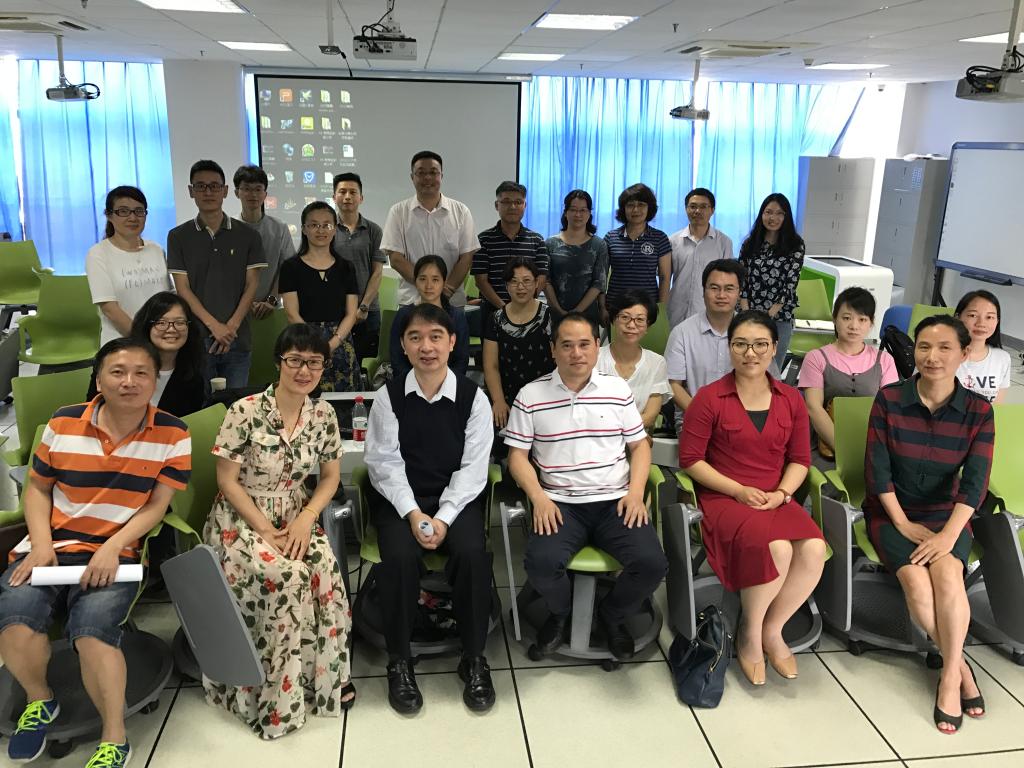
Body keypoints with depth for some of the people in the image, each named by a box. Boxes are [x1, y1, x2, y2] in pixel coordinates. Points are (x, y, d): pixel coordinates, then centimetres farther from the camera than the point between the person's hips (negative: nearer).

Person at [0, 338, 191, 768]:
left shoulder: (172, 435, -3)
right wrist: (41, 545, -5)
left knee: (93, 627, -29)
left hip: (118, 554, -3)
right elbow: (37, 488, 11)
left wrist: (111, 549, -17)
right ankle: (38, 699, 8)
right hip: (53, 547, 3)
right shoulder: (63, 424, 4)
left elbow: (157, 506, -3)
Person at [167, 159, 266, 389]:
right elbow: (183, 289, 0)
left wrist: (231, 326, -10)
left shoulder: (248, 236, 6)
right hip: (195, 339, 0)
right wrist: (214, 326, -12)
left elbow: (252, 286, 2)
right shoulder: (178, 236, 5)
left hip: (237, 339, 1)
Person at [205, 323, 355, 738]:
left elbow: (330, 478, 5)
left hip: (296, 519, 4)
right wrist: (266, 531, -17)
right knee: (288, 576, -30)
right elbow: (227, 479, -10)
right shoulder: (246, 411, -14)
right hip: (241, 521, -3)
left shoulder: (323, 414, -1)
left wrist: (305, 520, -13)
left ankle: (327, 675, -7)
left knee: (325, 568, -26)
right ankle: (280, 691, -10)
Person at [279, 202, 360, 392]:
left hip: (340, 346, 2)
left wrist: (333, 343, -11)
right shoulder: (291, 267, 4)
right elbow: (292, 314, -3)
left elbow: (351, 314, 5)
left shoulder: (345, 268, 10)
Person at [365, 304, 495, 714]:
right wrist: (413, 513, -18)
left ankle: (474, 659, -7)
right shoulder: (389, 397, -1)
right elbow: (385, 463, -4)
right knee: (399, 557, -28)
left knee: (472, 553, -28)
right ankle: (399, 661, -7)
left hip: (456, 497, 0)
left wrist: (444, 517, -17)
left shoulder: (473, 398, -3)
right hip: (400, 498, 0)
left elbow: (472, 467, -6)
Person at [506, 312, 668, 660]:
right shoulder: (531, 396, 2)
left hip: (616, 502, 2)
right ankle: (560, 613, 10)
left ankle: (612, 615, 13)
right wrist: (539, 497, -12)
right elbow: (517, 455, 3)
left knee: (652, 563, -22)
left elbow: (640, 444, 11)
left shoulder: (617, 389, 8)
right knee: (541, 563, -29)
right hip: (560, 504, -1)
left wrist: (635, 492, -4)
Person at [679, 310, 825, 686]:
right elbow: (690, 459, -4)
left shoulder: (791, 399, 10)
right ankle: (749, 632, -4)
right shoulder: (709, 397, -3)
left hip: (775, 499, 4)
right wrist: (739, 490, -12)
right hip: (723, 498, -4)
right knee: (776, 548, -31)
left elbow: (800, 458, 13)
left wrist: (782, 492, -7)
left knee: (813, 548, -25)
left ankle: (772, 630, -1)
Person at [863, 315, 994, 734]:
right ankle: (959, 663, -4)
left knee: (947, 574, -29)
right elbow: (877, 468, -9)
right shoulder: (889, 399, -8)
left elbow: (975, 480, -11)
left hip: (945, 513, 1)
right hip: (892, 512, -1)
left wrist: (949, 533, -23)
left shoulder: (978, 410, -4)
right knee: (917, 583, -26)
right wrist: (903, 524, -13)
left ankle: (949, 675, -14)